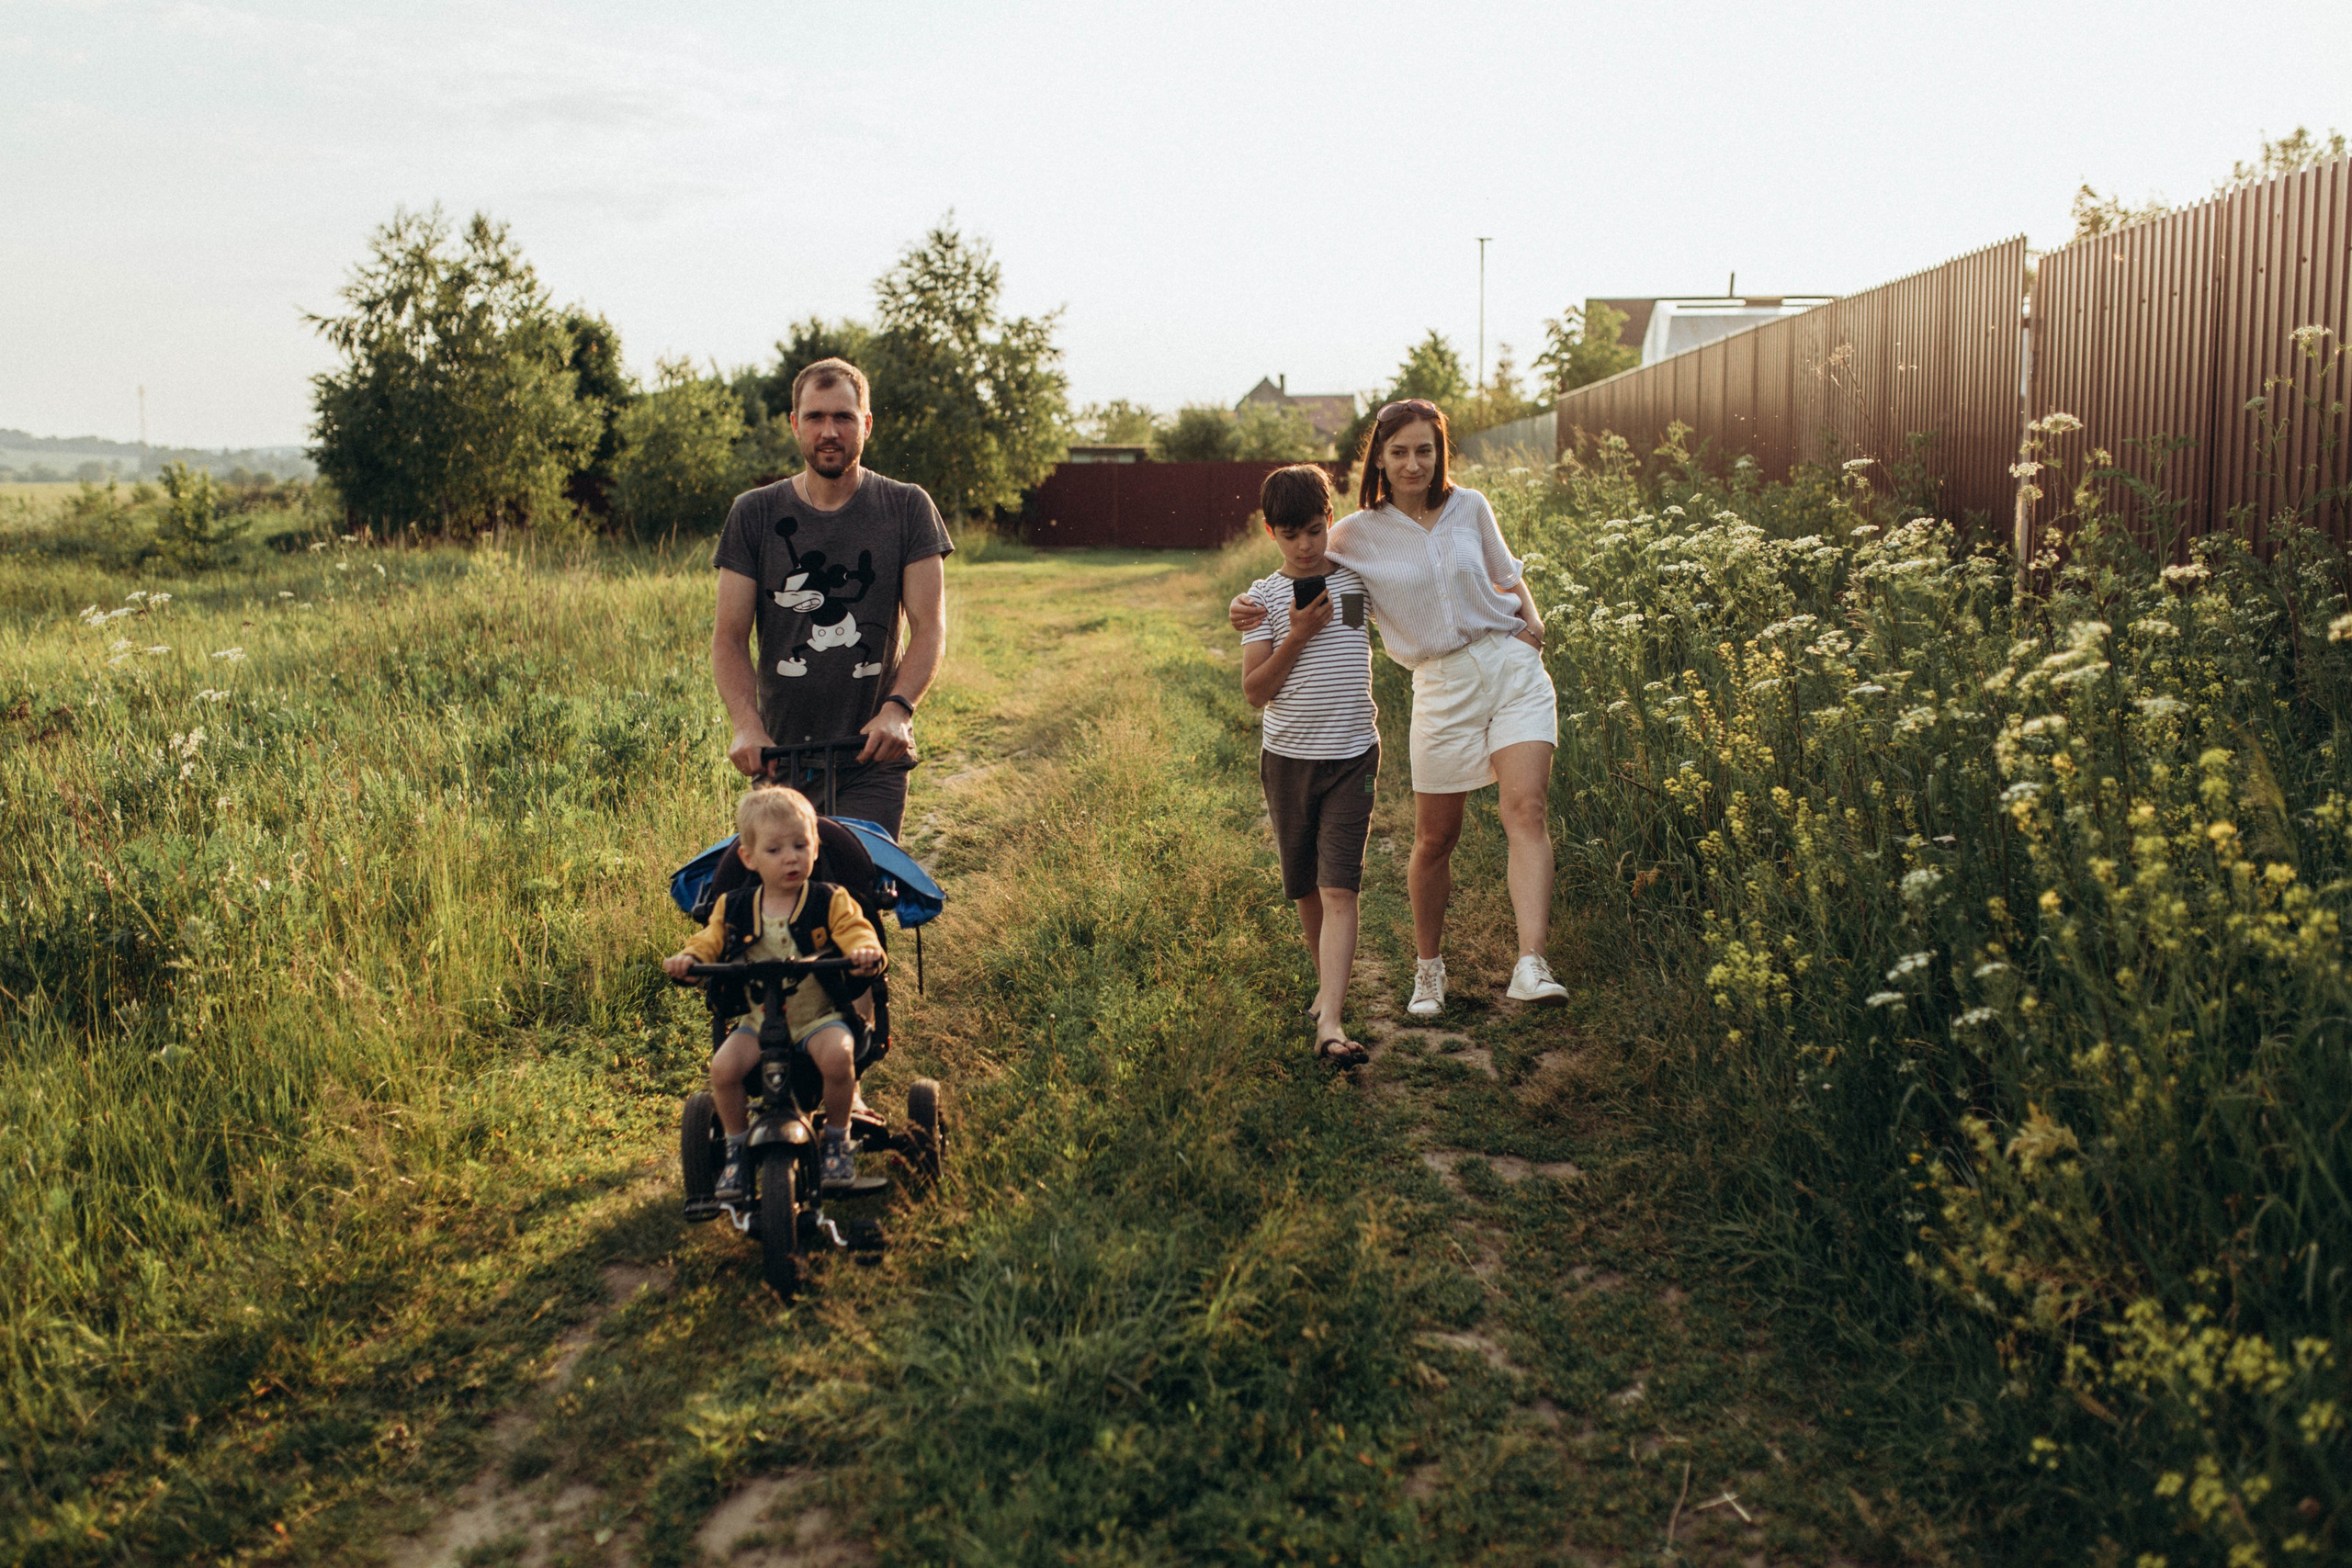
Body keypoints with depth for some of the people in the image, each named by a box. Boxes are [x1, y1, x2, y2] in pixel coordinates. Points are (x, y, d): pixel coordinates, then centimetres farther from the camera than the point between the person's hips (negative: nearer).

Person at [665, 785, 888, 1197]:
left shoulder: (830, 902, -3)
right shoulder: (734, 909, 4)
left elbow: (856, 932, -12)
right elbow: (709, 942, 6)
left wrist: (866, 951, -36)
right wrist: (687, 958, -17)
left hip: (819, 1016, -2)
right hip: (757, 1019, 2)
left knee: (837, 1055, -31)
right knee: (723, 1066, -23)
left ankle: (837, 1139, -3)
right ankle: (736, 1146, 5)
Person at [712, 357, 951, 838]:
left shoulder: (908, 509, 3)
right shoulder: (754, 514, 5)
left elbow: (929, 627, -2)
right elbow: (729, 636, 1)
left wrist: (897, 708, -20)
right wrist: (746, 724, -16)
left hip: (875, 757, -1)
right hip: (779, 754, 1)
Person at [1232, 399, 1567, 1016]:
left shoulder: (1469, 507, 6)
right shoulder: (1358, 533, 0)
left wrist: (1532, 617, 3)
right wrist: (1250, 606, -10)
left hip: (1512, 665, 1)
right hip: (1442, 687, -1)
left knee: (1525, 809, -17)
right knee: (1435, 839, 5)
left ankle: (1531, 968, -26)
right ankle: (1428, 967, 27)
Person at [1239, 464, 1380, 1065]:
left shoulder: (1358, 579, 5)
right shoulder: (1265, 596, 0)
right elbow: (1255, 691, -5)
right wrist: (1296, 637, -16)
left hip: (1352, 755, -1)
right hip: (1288, 759, 1)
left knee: (1339, 889, -11)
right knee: (1306, 887, 13)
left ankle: (1330, 1025, -17)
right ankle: (1328, 983, 37)